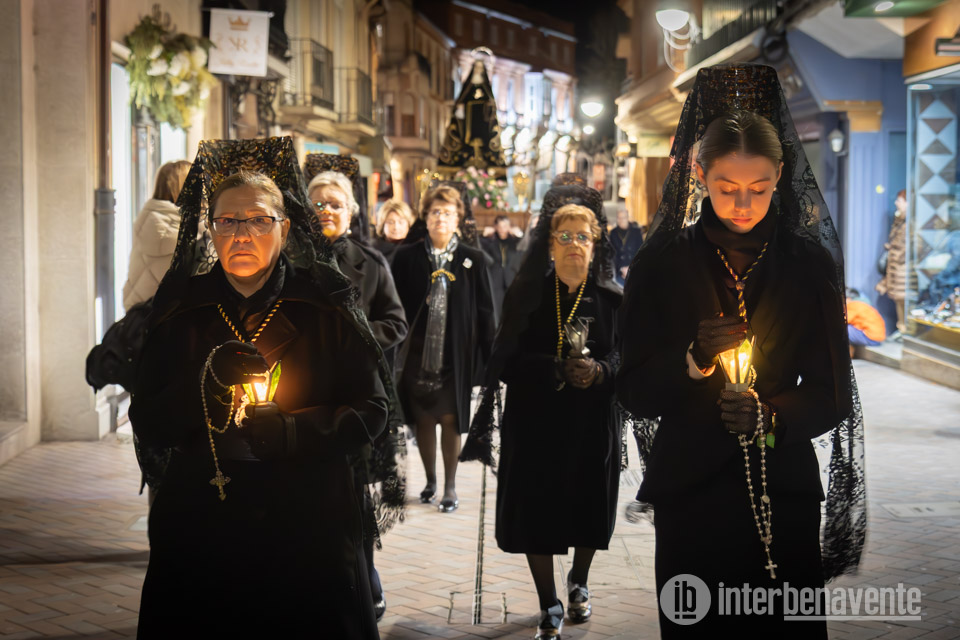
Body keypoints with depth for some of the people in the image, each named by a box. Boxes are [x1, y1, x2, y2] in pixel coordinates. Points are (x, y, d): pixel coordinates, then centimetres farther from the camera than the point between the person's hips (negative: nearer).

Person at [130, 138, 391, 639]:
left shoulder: (324, 305, -2)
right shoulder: (182, 307, 2)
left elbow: (373, 408, -4)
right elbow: (147, 424, -2)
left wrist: (292, 431, -19)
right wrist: (207, 381, -20)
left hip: (307, 528, -1)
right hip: (201, 527, 1)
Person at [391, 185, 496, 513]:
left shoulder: (472, 259, 1)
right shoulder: (406, 256, 1)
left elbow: (484, 311, 2)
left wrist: (487, 356, -1)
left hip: (455, 354, -1)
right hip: (417, 352, 1)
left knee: (450, 419, 2)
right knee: (423, 418, 9)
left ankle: (450, 487, 15)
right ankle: (430, 481, 25)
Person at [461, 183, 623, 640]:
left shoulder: (612, 299, 0)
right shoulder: (527, 294, -2)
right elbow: (508, 360, -7)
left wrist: (600, 372, -21)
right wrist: (558, 370, -20)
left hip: (592, 426, 1)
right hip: (536, 424, -1)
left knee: (588, 511, 10)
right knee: (537, 515, 0)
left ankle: (578, 583, 38)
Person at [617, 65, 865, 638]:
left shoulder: (810, 263, 1)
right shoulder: (662, 263, -1)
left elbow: (832, 396, 1)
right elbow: (635, 392, -2)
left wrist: (770, 417, -18)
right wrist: (694, 360, -20)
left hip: (785, 492, 1)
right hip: (690, 489, 0)